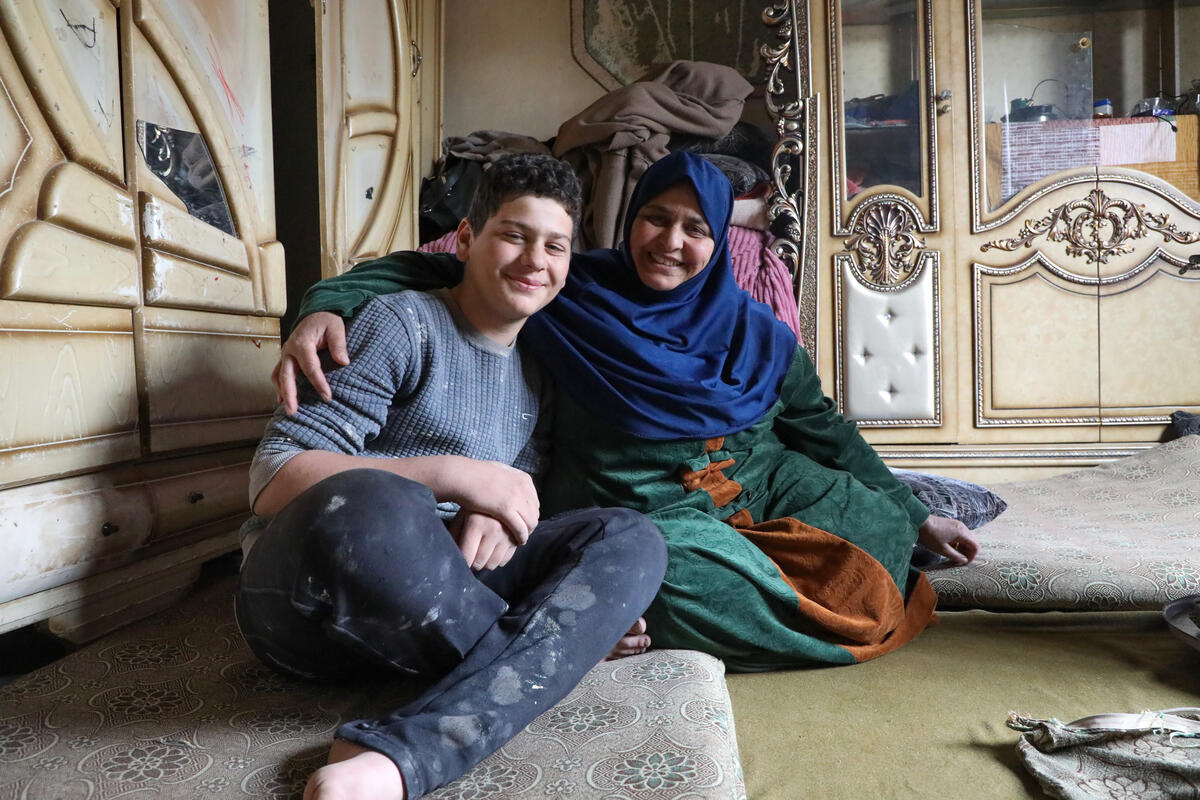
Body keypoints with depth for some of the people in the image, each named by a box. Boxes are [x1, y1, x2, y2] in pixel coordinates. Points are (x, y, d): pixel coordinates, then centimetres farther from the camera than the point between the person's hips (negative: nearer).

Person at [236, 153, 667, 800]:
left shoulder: (535, 368, 18)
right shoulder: (403, 322, -3)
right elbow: (272, 479, -11)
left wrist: (498, 513, -9)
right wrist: (454, 475, -20)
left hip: (445, 591, 6)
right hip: (309, 600, -5)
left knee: (631, 540, -17)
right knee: (370, 505, -40)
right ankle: (565, 642, -14)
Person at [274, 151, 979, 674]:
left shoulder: (756, 331, 8)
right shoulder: (571, 297, -4)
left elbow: (823, 428, 16)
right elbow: (429, 273, -4)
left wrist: (915, 516, 17)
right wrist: (330, 304, -22)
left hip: (762, 489, 5)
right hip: (646, 511, -5)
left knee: (880, 521, -14)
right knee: (677, 578, -36)